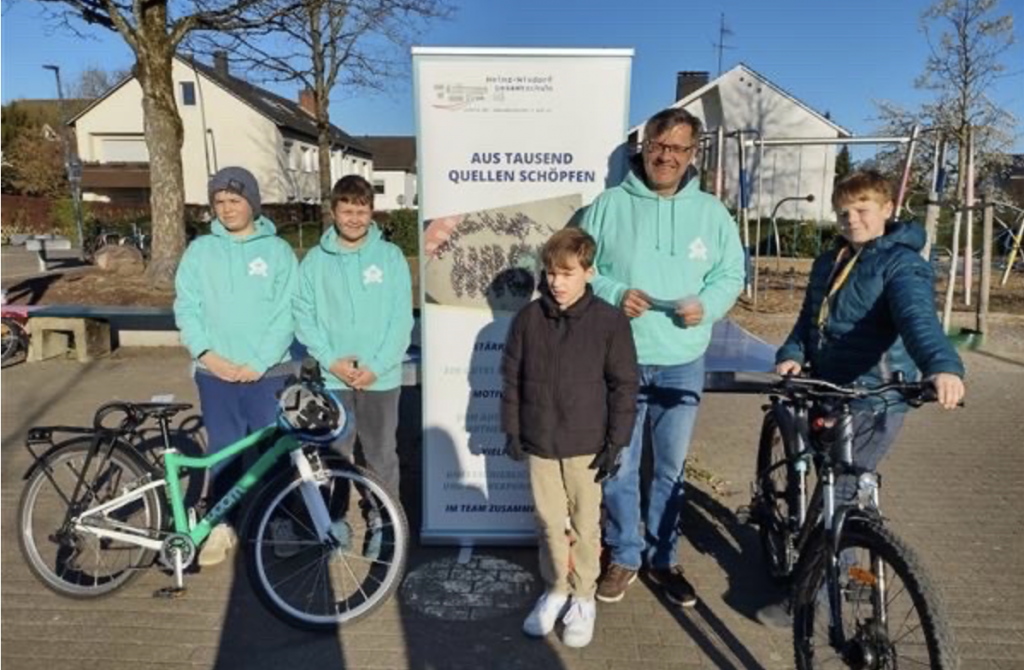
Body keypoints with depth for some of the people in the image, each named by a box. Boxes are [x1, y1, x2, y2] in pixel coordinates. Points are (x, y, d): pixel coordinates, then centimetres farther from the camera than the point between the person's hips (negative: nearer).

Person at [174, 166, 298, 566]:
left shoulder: (278, 251, 0)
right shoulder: (199, 251, 6)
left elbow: (286, 314, -6)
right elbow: (186, 308, 2)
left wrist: (260, 363, -12)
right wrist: (207, 353, -12)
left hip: (268, 372, -1)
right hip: (215, 372, 2)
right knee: (223, 450, 9)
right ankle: (221, 526, 24)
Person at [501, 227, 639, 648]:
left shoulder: (610, 321, -9)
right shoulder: (528, 318, -2)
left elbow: (624, 385, -5)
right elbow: (512, 377, 5)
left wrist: (616, 442, -7)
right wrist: (512, 430, 4)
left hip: (586, 444, -2)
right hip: (538, 442, 3)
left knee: (585, 525, 11)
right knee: (549, 522, 15)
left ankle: (583, 598, 30)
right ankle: (555, 590, 34)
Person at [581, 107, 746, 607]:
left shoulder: (711, 212, 4)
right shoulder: (609, 205, -1)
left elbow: (731, 274, 9)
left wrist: (706, 305, -11)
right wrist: (614, 294, -17)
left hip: (682, 364, 2)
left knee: (671, 468, 14)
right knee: (618, 468, 8)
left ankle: (662, 558, 33)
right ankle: (624, 556, 29)